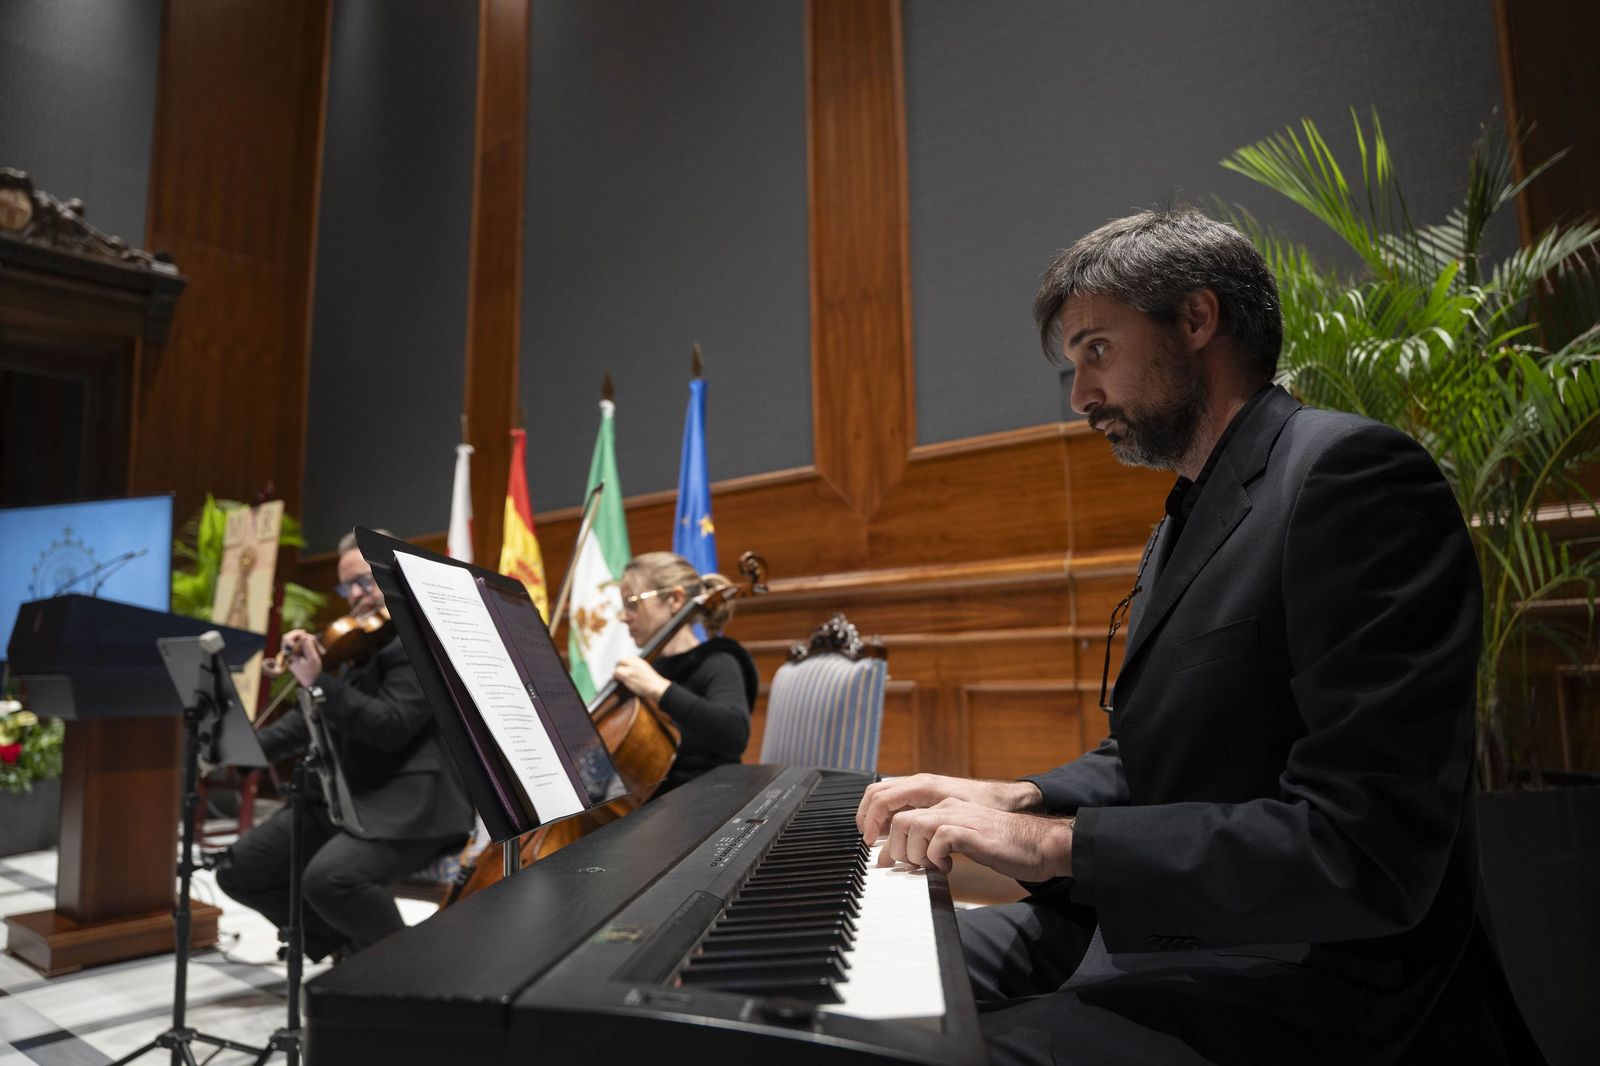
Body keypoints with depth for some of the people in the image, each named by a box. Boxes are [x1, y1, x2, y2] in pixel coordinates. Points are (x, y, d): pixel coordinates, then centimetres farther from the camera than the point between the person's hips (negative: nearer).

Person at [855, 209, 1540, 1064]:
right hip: (1153, 938, 9)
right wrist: (1019, 799, -3)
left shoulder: (1349, 474, -18)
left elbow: (1368, 851, -25)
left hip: (1298, 996, -8)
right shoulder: (1179, 528, 13)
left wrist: (1056, 843, -23)